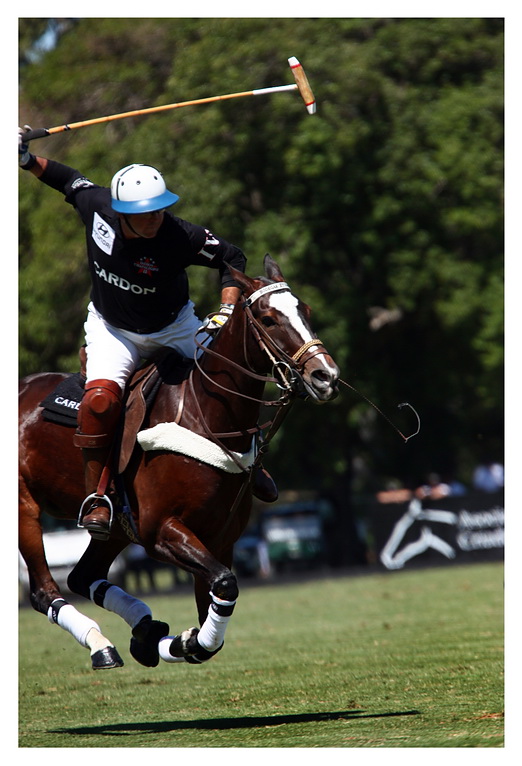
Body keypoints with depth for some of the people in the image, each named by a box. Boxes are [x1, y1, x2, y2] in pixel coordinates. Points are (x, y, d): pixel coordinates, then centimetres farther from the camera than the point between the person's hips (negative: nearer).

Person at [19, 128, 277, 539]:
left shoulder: (179, 237, -30)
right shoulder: (96, 206, -24)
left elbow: (232, 259, -13)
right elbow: (66, 178, -1)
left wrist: (226, 311, -22)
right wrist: (27, 159, -12)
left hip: (174, 328, 0)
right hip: (111, 329, 0)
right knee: (101, 397, -28)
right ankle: (95, 495, -13)